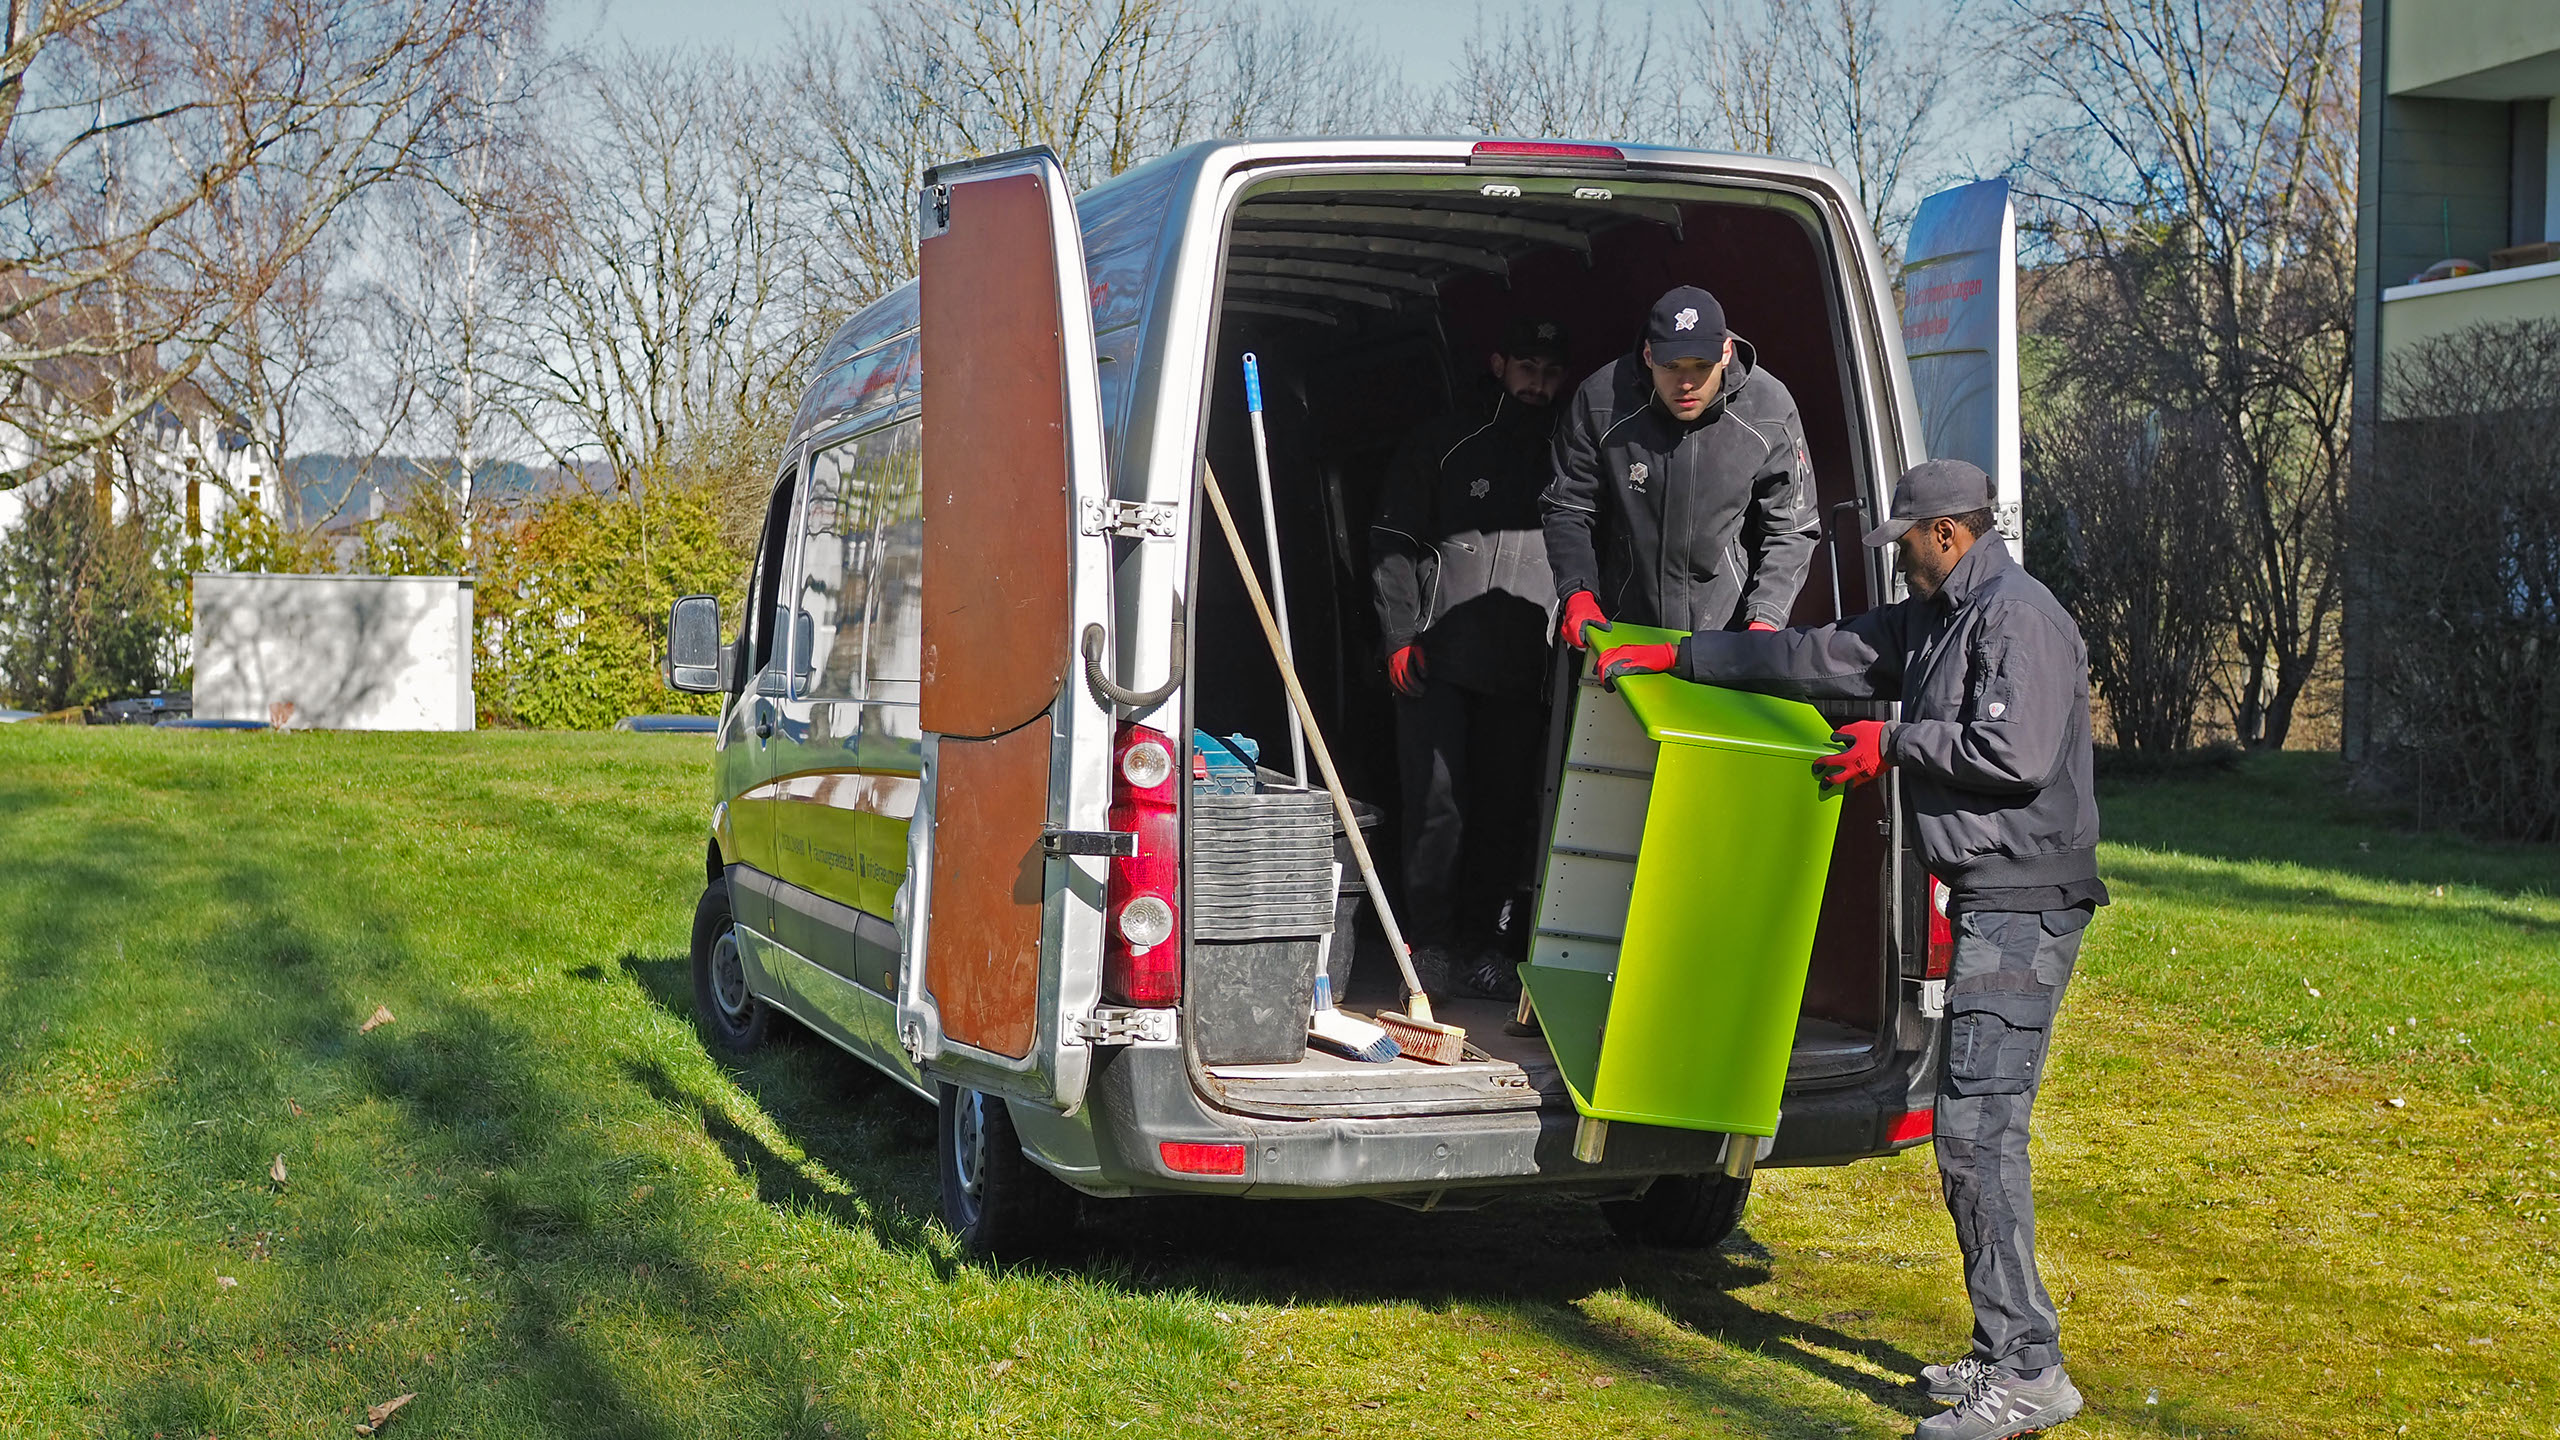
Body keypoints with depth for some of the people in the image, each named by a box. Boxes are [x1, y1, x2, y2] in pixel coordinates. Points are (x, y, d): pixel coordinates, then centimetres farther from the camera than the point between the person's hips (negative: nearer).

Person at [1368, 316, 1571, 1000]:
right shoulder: (1444, 443, 6)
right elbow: (1393, 541, 4)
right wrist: (1401, 635, -6)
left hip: (1522, 669, 3)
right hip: (1439, 661, -3)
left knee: (1507, 810, 4)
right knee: (1438, 804, -5)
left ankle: (1482, 942, 15)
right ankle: (1431, 943, 6)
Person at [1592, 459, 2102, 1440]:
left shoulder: (2019, 616, -11)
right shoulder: (1933, 619, 20)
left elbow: (2015, 755, -21)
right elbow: (1821, 657, 25)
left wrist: (1895, 744, -8)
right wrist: (1678, 657, 25)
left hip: (2023, 900, -10)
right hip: (1988, 904, 10)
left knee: (1979, 1127, -15)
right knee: (1973, 1129, 10)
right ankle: (2003, 1356, 14)